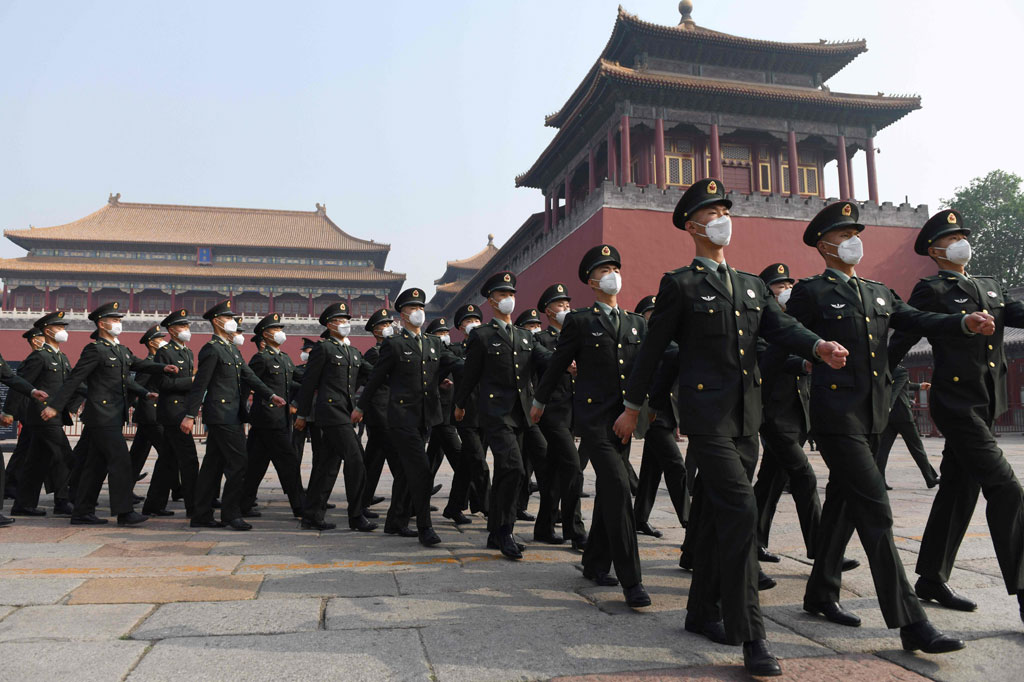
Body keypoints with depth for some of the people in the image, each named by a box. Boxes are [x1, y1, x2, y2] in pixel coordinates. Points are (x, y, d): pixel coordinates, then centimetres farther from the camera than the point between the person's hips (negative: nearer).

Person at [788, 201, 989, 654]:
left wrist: (967, 323, -9)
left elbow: (919, 322, 6)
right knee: (875, 510, -10)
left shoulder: (879, 293, 17)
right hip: (836, 417, -7)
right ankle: (910, 622, -5)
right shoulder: (811, 292, -3)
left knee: (843, 505, 15)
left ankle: (821, 594, 29)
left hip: (871, 417, 7)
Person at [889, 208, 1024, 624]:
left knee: (958, 492, 12)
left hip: (985, 405, 8)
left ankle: (931, 580, 24)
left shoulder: (990, 287, 18)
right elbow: (899, 343, -5)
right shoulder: (930, 291, -4)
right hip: (955, 402, -8)